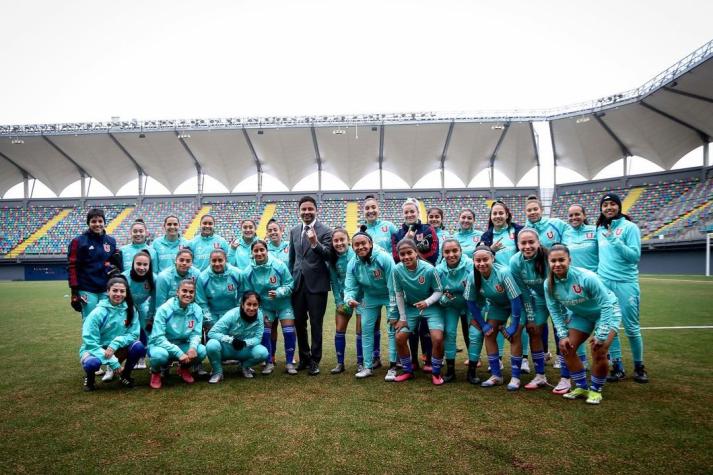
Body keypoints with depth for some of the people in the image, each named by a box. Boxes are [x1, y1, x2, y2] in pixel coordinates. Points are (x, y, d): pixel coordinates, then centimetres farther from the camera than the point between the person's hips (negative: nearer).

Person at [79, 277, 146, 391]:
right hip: (94, 349, -3)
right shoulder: (98, 312, -19)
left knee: (138, 346, -25)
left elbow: (133, 334, -10)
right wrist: (113, 362, -26)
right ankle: (89, 378, 3)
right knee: (92, 362, -36)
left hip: (116, 349, 3)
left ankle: (125, 375, 3)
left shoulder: (129, 309, -9)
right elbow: (90, 342, -20)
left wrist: (115, 344, -29)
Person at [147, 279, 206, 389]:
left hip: (182, 345, 3)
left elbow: (195, 334, -7)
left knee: (201, 351, -25)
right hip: (161, 345, -3)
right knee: (160, 354, -37)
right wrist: (178, 353, -32)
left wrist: (193, 347, -32)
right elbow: (158, 338, -22)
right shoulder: (164, 309, -20)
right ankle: (156, 373, 1)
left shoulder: (197, 310, -9)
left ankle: (184, 368, 10)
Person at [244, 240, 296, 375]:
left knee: (289, 332, -8)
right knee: (265, 333, 2)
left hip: (284, 304, -2)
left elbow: (290, 284, -15)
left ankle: (289, 362, 6)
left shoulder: (279, 265, -23)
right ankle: (269, 362, 19)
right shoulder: (249, 271, -15)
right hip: (265, 306, 2)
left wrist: (278, 292, -30)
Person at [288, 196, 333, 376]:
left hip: (316, 283, -5)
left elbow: (328, 256, -18)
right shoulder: (294, 231, 11)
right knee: (299, 322, 12)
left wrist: (315, 243, -33)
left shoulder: (325, 231, -6)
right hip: (298, 283, 5)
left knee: (316, 324, 3)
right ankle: (304, 357, 29)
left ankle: (315, 360, 16)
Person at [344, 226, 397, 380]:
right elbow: (350, 287, -15)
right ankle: (368, 367, 17)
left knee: (392, 330, -7)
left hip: (389, 296, -4)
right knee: (366, 329, 5)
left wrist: (393, 313, -24)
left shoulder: (384, 258, -31)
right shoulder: (352, 264, -18)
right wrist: (349, 299, -40)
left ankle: (392, 367, 6)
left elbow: (393, 287, -27)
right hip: (370, 297, 4)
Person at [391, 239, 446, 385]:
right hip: (410, 308, 3)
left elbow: (439, 291, -14)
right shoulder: (397, 270, -19)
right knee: (399, 338, -5)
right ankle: (408, 371, 20)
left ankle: (436, 373, 7)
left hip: (431, 307, -3)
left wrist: (427, 302, -32)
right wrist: (402, 317, -4)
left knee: (437, 339, -18)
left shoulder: (429, 269, -27)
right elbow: (398, 294, -7)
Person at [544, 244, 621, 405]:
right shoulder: (549, 284, -20)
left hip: (606, 311, -5)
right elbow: (555, 311, -7)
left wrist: (600, 335, -26)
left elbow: (606, 304, -27)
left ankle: (596, 390, 7)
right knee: (566, 348, -2)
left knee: (598, 352, -19)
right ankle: (582, 387, 19)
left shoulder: (586, 277, -35)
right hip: (581, 315, 5)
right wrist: (563, 335, -13)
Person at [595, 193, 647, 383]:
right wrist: (595, 274, 11)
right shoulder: (599, 229, 12)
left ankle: (639, 367, 19)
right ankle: (617, 366, 16)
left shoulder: (629, 227, -3)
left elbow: (635, 255, -11)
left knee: (631, 328, 2)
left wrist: (615, 240, -19)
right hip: (603, 283, 4)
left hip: (626, 283, -4)